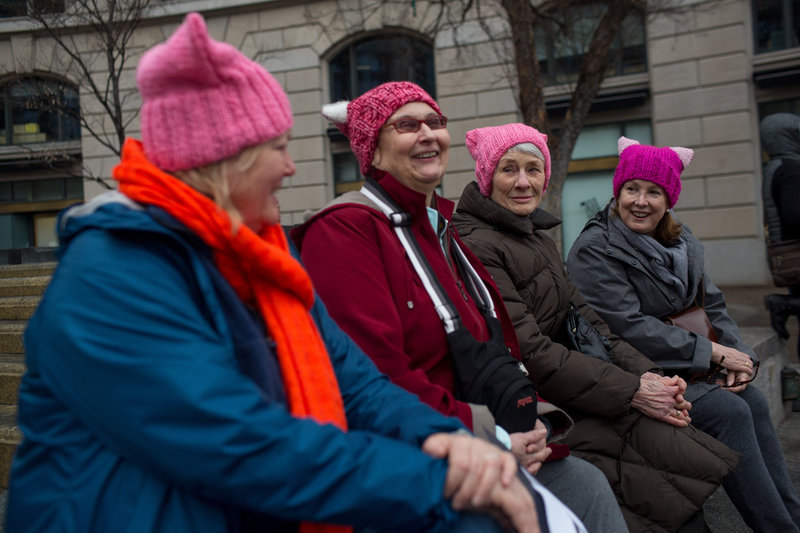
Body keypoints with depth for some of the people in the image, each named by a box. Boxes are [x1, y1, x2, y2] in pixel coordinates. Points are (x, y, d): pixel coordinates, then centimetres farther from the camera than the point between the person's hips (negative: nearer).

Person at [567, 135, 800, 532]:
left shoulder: (680, 242, 11)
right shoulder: (593, 250, -13)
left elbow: (711, 306, 13)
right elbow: (630, 327, -20)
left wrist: (738, 354, -7)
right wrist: (713, 352, -18)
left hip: (688, 366, 7)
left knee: (753, 400, -14)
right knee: (730, 411, -20)